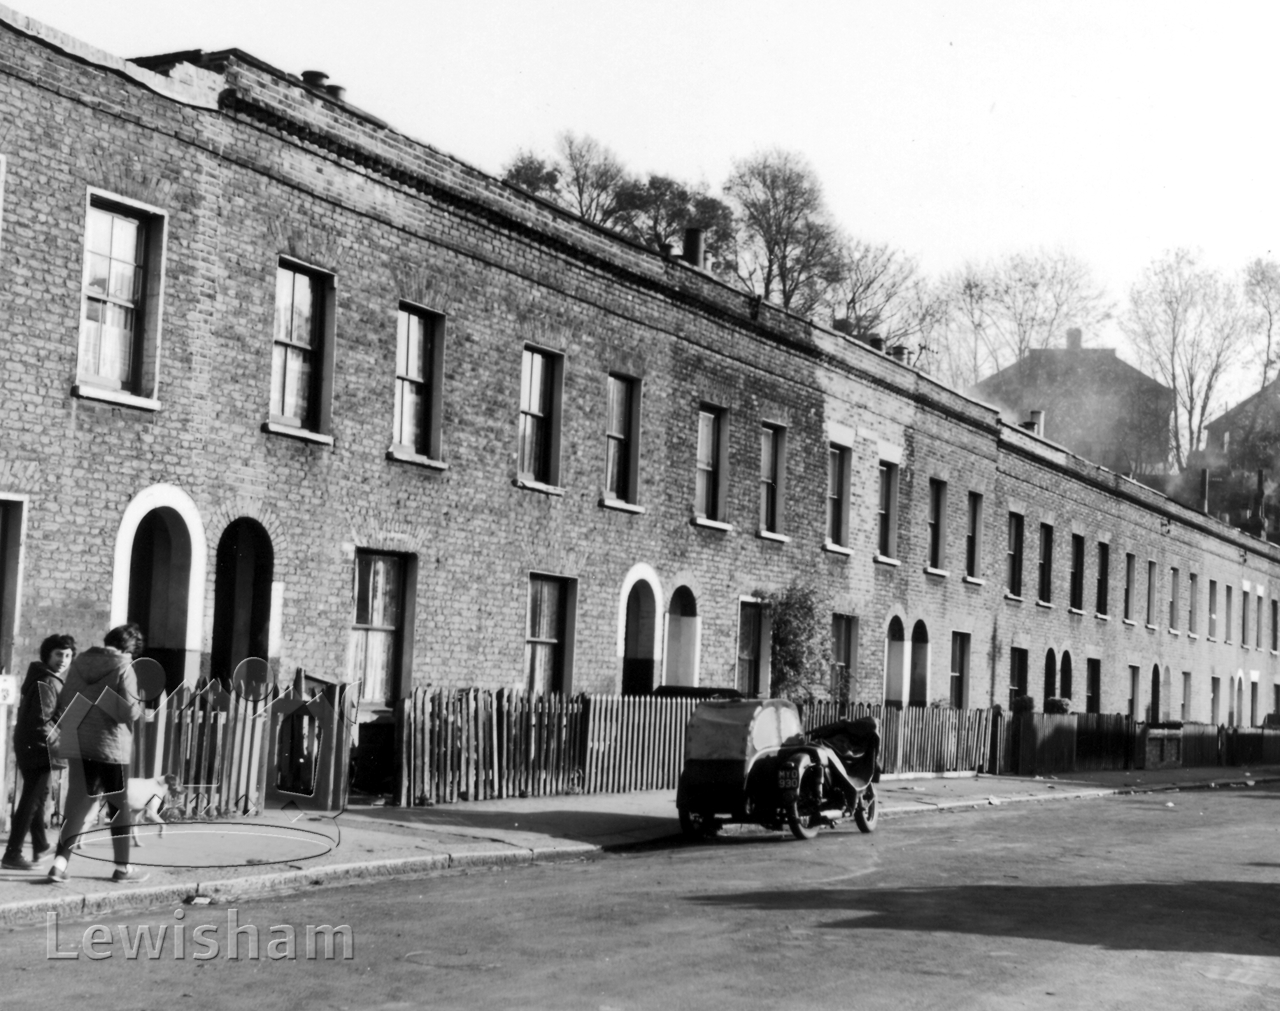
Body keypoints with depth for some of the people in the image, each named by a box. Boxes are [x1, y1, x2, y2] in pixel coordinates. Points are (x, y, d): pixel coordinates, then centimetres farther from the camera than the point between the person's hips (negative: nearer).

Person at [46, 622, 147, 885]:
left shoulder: (79, 662, 5)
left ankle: (60, 862, -5)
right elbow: (129, 711, -17)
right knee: (119, 806, 10)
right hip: (110, 746, -5)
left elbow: (63, 703, 11)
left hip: (77, 745, 5)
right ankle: (122, 867, 19)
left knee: (77, 805, 10)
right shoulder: (123, 667, -13)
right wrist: (139, 705, 3)